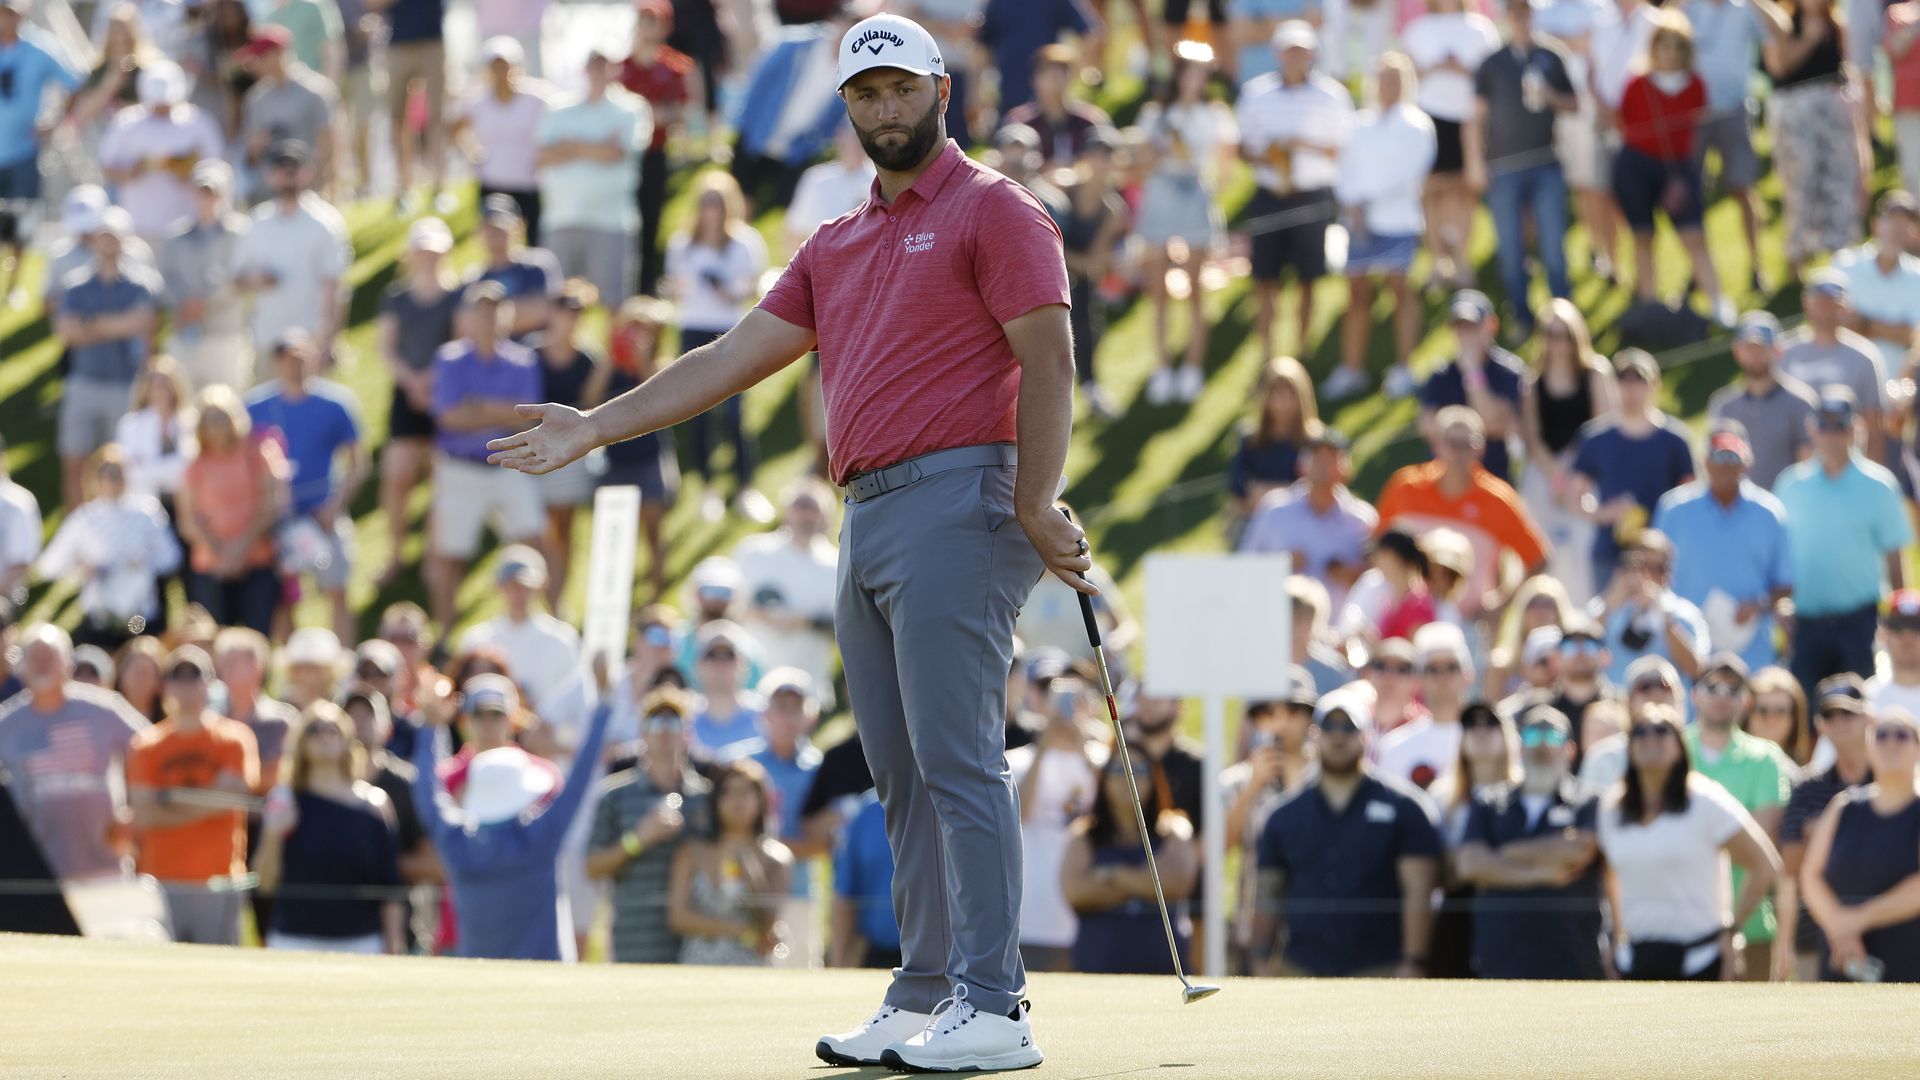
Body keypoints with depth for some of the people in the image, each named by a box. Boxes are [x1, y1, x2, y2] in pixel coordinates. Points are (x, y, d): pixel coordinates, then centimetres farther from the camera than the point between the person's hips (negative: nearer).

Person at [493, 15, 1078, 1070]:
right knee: (902, 775, 7)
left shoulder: (995, 212, -1)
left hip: (957, 500, -8)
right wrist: (594, 427, 16)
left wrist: (1034, 508, -18)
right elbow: (732, 359, 22)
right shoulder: (834, 249, 22)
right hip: (868, 516, 8)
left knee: (957, 760, -14)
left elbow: (1048, 361, -9)